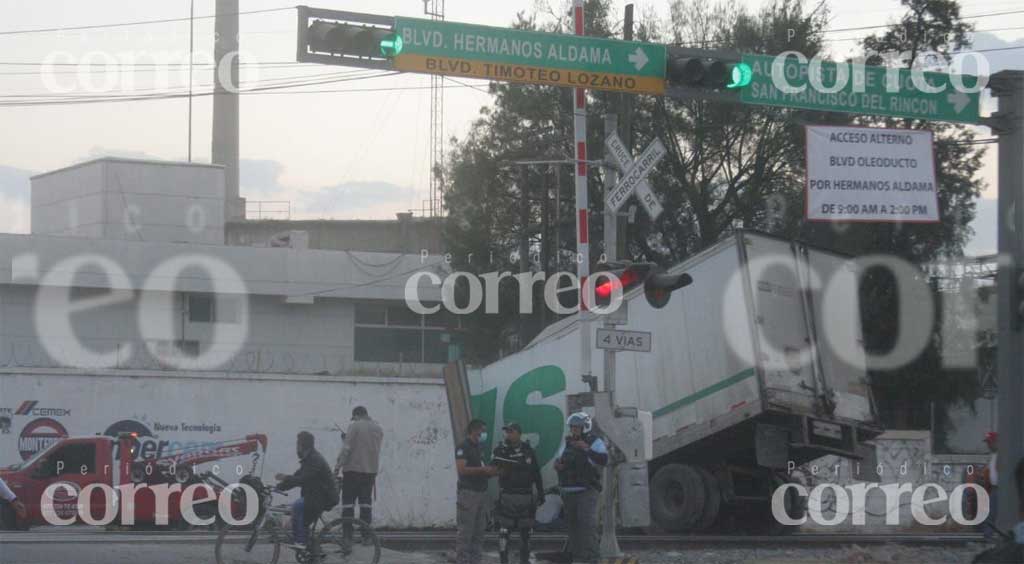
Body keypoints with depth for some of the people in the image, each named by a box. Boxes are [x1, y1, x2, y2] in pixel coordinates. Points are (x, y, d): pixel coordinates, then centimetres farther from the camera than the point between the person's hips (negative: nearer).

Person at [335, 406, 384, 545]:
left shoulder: (354, 426, -9)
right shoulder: (378, 429, 9)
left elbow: (347, 448, -14)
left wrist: (338, 466, -11)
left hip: (353, 469, -5)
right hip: (371, 470, 5)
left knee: (348, 503, 0)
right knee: (366, 502, 9)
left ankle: (347, 535, -6)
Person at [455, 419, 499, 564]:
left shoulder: (478, 449, 18)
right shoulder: (463, 448, -8)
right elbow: (461, 469, -21)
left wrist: (491, 472, 6)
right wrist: (483, 469, -20)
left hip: (481, 492, 9)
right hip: (468, 493, -9)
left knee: (478, 533, 7)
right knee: (465, 532, -8)